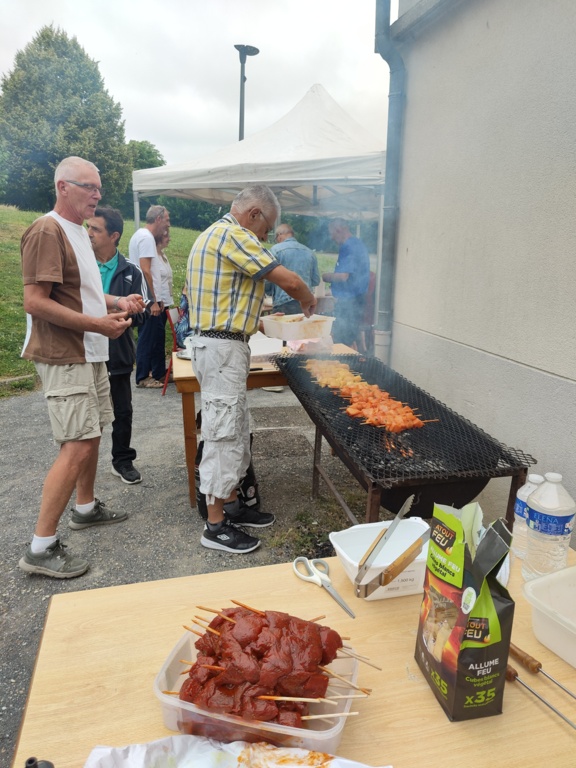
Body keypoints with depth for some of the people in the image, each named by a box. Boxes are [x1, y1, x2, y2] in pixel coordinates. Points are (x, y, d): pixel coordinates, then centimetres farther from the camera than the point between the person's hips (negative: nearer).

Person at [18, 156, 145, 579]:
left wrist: (118, 302, 10)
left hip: (89, 354, 10)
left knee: (92, 434, 18)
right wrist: (98, 324, -22)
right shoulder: (47, 231, -14)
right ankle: (42, 548, -3)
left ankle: (85, 507, 36)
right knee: (77, 446, -12)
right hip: (64, 357, -10)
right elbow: (36, 302, -21)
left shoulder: (79, 231, 18)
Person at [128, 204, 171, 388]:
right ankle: (143, 377, 7)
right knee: (148, 339, -2)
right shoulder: (146, 237, -15)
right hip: (149, 301, -10)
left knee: (156, 337, 15)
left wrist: (157, 299, 20)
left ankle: (158, 373, 23)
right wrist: (154, 301, -20)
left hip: (149, 299, 10)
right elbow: (145, 271, -21)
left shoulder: (140, 235, 17)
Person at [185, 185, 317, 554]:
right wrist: (309, 301, 2)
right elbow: (289, 280, -18)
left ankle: (230, 503, 27)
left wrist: (253, 317, 18)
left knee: (236, 428, 16)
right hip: (223, 347, -11)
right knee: (223, 432, -4)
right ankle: (216, 525, 7)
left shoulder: (214, 234, 20)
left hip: (220, 346, 11)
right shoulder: (234, 234, -13)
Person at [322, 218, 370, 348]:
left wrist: (327, 276, -5)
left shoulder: (347, 247, -16)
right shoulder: (359, 244, 16)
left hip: (347, 300, -10)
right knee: (351, 340, 16)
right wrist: (332, 277, 19)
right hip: (358, 298, 10)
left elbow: (343, 276, -23)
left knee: (340, 342, -6)